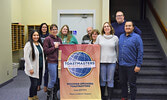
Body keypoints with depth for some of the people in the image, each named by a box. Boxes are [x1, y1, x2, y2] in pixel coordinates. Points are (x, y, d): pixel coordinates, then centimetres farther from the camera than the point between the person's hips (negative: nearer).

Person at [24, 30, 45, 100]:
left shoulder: (39, 44, 11)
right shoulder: (29, 44, -13)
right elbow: (26, 57, -17)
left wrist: (43, 65, 14)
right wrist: (30, 68, -19)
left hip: (39, 67, 7)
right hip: (33, 68, -7)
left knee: (36, 82, 15)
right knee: (34, 83, -3)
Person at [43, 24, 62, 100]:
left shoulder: (59, 39, 16)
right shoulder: (47, 39, -3)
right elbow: (45, 50, -9)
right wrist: (54, 47, -12)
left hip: (59, 61, 6)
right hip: (52, 62, -6)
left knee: (58, 79, 10)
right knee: (53, 80, -3)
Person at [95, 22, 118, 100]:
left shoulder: (115, 38, 6)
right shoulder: (99, 37, 7)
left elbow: (117, 50, 11)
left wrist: (118, 59, 7)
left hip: (112, 61, 0)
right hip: (101, 61, 0)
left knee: (110, 80, 4)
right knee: (102, 80, 6)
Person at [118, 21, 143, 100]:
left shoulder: (136, 37, -7)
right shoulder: (121, 36, 10)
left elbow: (140, 52, -9)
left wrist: (138, 65, -14)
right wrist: (118, 61, 11)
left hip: (131, 66, -5)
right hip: (121, 65, 5)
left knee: (132, 84, 5)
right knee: (122, 82, 14)